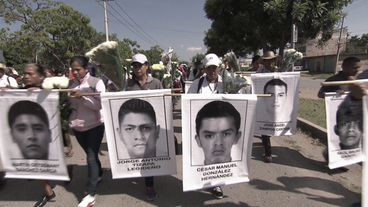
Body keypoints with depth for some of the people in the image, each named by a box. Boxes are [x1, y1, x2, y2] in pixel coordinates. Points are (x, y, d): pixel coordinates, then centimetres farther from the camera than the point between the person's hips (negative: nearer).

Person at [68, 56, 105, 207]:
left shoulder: (96, 82, -10)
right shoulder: (71, 83, 4)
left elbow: (99, 104, -17)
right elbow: (68, 102, 11)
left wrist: (82, 97, -26)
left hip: (94, 126, -5)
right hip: (77, 126, 5)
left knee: (91, 158, -4)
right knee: (91, 155, 20)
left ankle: (91, 195, 6)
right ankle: (99, 175, 45)